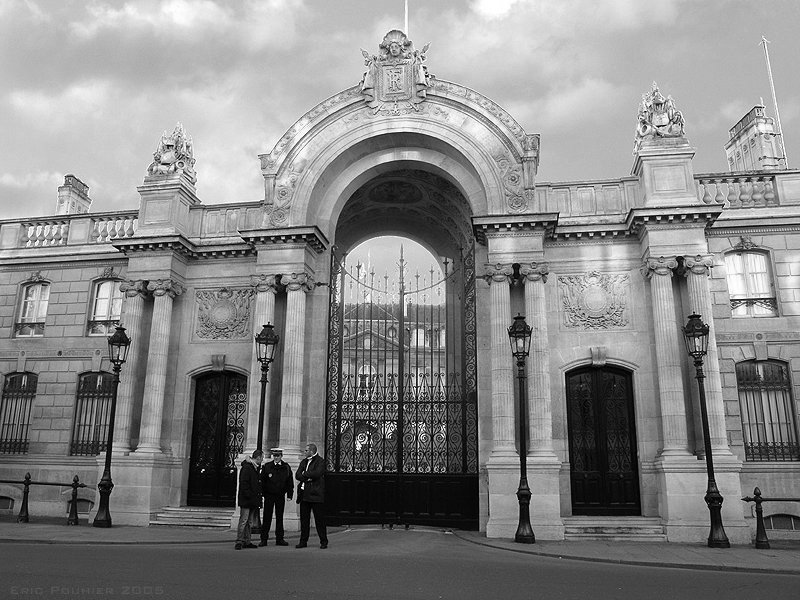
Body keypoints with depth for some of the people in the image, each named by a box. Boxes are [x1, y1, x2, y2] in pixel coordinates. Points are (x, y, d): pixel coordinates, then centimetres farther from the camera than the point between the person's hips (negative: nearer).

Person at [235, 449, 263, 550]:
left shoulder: (256, 468, 14)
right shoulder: (246, 468, -14)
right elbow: (243, 484, -19)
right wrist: (249, 495, -20)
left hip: (253, 500, 9)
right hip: (246, 500, -9)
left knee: (249, 521, 12)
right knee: (243, 521, -7)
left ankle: (247, 542, 16)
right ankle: (239, 541, -3)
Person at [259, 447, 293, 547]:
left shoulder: (286, 467, 3)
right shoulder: (266, 466, -1)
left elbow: (290, 482, 7)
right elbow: (262, 481, 0)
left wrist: (289, 494, 2)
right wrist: (262, 493, -6)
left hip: (281, 496, 2)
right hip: (269, 495, -2)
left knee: (280, 517, 7)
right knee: (267, 517, 0)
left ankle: (279, 539, 14)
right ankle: (263, 539, 6)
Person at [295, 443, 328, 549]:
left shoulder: (320, 461, -4)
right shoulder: (304, 461, 17)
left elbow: (317, 473, -19)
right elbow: (297, 475, 7)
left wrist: (304, 474, -7)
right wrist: (308, 477, -10)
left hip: (316, 495, -6)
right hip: (304, 495, 6)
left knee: (319, 520, -1)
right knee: (304, 519, 9)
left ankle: (324, 542, 7)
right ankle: (303, 542, 17)